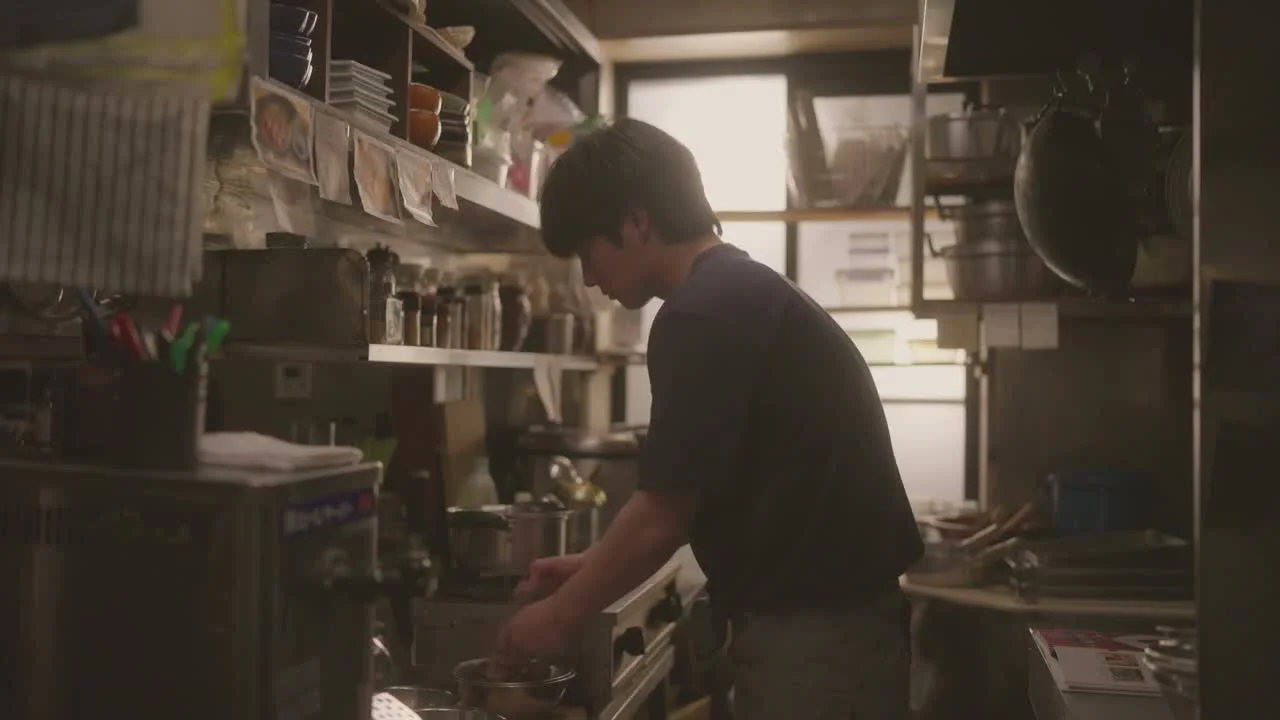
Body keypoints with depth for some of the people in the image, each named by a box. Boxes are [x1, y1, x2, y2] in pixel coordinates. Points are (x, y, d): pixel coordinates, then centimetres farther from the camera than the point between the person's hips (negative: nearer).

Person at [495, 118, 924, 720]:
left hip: (812, 634, -9)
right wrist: (592, 567, 18)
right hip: (830, 619, 9)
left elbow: (663, 517, -17)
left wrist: (561, 612, -2)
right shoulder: (746, 293, 11)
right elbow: (692, 500, 17)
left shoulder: (705, 314, -19)